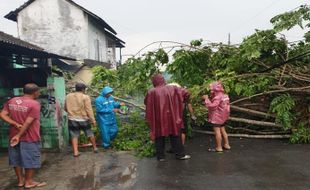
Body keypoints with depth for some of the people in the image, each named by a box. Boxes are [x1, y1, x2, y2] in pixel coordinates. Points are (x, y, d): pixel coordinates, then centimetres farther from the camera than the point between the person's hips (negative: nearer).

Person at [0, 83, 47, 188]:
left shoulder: (11, 101, 4)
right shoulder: (34, 104, -18)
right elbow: (28, 122, -21)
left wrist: (16, 124, -8)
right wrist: (19, 135, -14)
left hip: (13, 136, 7)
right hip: (29, 138, -7)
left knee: (16, 159, 17)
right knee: (30, 160, 7)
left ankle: (20, 180, 29)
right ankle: (29, 182, 18)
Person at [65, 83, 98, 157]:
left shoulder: (68, 96, 3)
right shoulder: (85, 97, -11)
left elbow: (65, 108, 12)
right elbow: (89, 110, -13)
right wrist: (93, 120, -8)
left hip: (72, 120, 2)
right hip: (83, 120, -2)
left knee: (74, 136, 10)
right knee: (90, 134, 14)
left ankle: (75, 152, 6)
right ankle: (95, 148, 26)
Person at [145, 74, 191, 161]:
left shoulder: (151, 92, -6)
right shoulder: (172, 88, -2)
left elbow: (146, 103, 6)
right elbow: (186, 93, 0)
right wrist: (181, 102, 14)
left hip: (158, 119, -1)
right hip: (172, 117, 1)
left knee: (159, 137, 11)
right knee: (175, 136, 13)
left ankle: (160, 156, 15)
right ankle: (180, 154, 19)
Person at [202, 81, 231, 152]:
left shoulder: (218, 97, -21)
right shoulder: (223, 96, 10)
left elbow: (212, 106, -27)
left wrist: (206, 99, -18)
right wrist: (208, 98, 7)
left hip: (216, 118, -10)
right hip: (222, 117, 10)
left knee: (217, 132, -4)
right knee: (223, 131, 18)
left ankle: (219, 147, 1)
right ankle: (226, 145, 27)